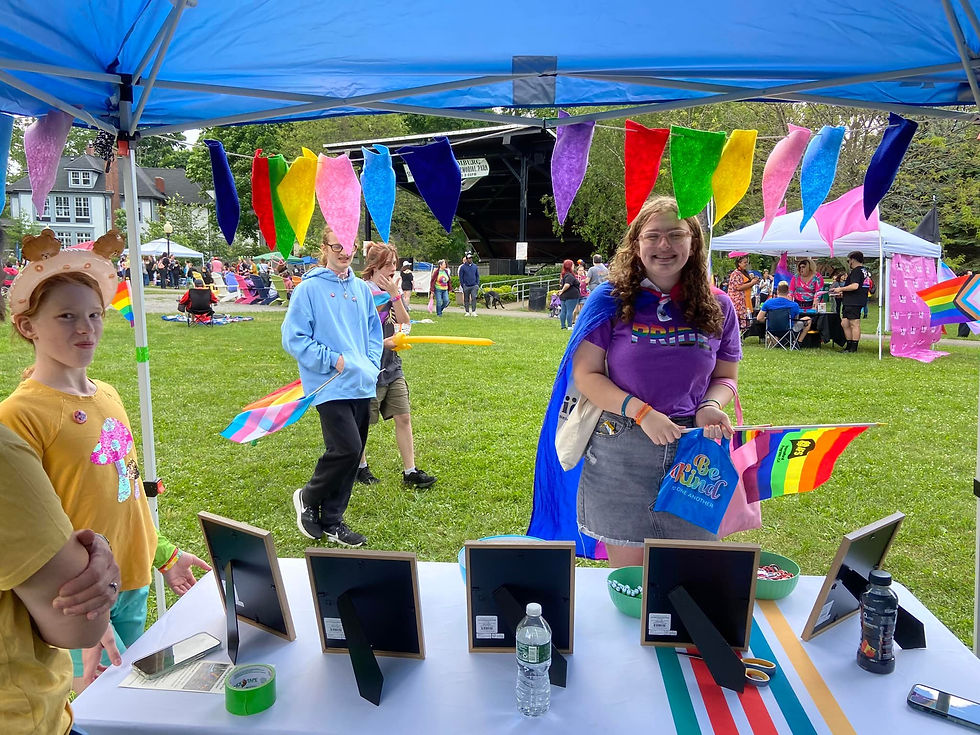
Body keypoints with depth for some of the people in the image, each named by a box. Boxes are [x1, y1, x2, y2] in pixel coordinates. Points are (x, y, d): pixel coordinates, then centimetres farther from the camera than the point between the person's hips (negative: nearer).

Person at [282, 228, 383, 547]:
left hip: (362, 386, 6)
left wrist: (372, 364, 6)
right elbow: (293, 338, -7)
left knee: (352, 453, 9)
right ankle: (308, 497, 12)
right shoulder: (309, 288, -6)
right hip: (331, 387, -6)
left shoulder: (362, 288, 12)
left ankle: (331, 521, 23)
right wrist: (332, 360, -13)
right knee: (347, 449, -17)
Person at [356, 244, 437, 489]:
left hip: (392, 367, 6)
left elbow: (405, 324, -4)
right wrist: (385, 342, -21)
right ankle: (360, 466, 28)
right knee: (362, 421, 9)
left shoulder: (393, 291, 8)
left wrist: (394, 294, -12)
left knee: (403, 417, 4)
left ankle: (410, 471, 10)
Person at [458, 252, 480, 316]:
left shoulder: (475, 266, 7)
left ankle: (473, 311, -11)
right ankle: (467, 311, 17)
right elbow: (460, 277, 0)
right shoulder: (462, 267, -2)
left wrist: (477, 284, 5)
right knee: (466, 299, 7)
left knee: (474, 298, -12)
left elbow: (477, 276, 13)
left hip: (474, 286, 1)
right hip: (466, 286, -1)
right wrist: (463, 286, -5)